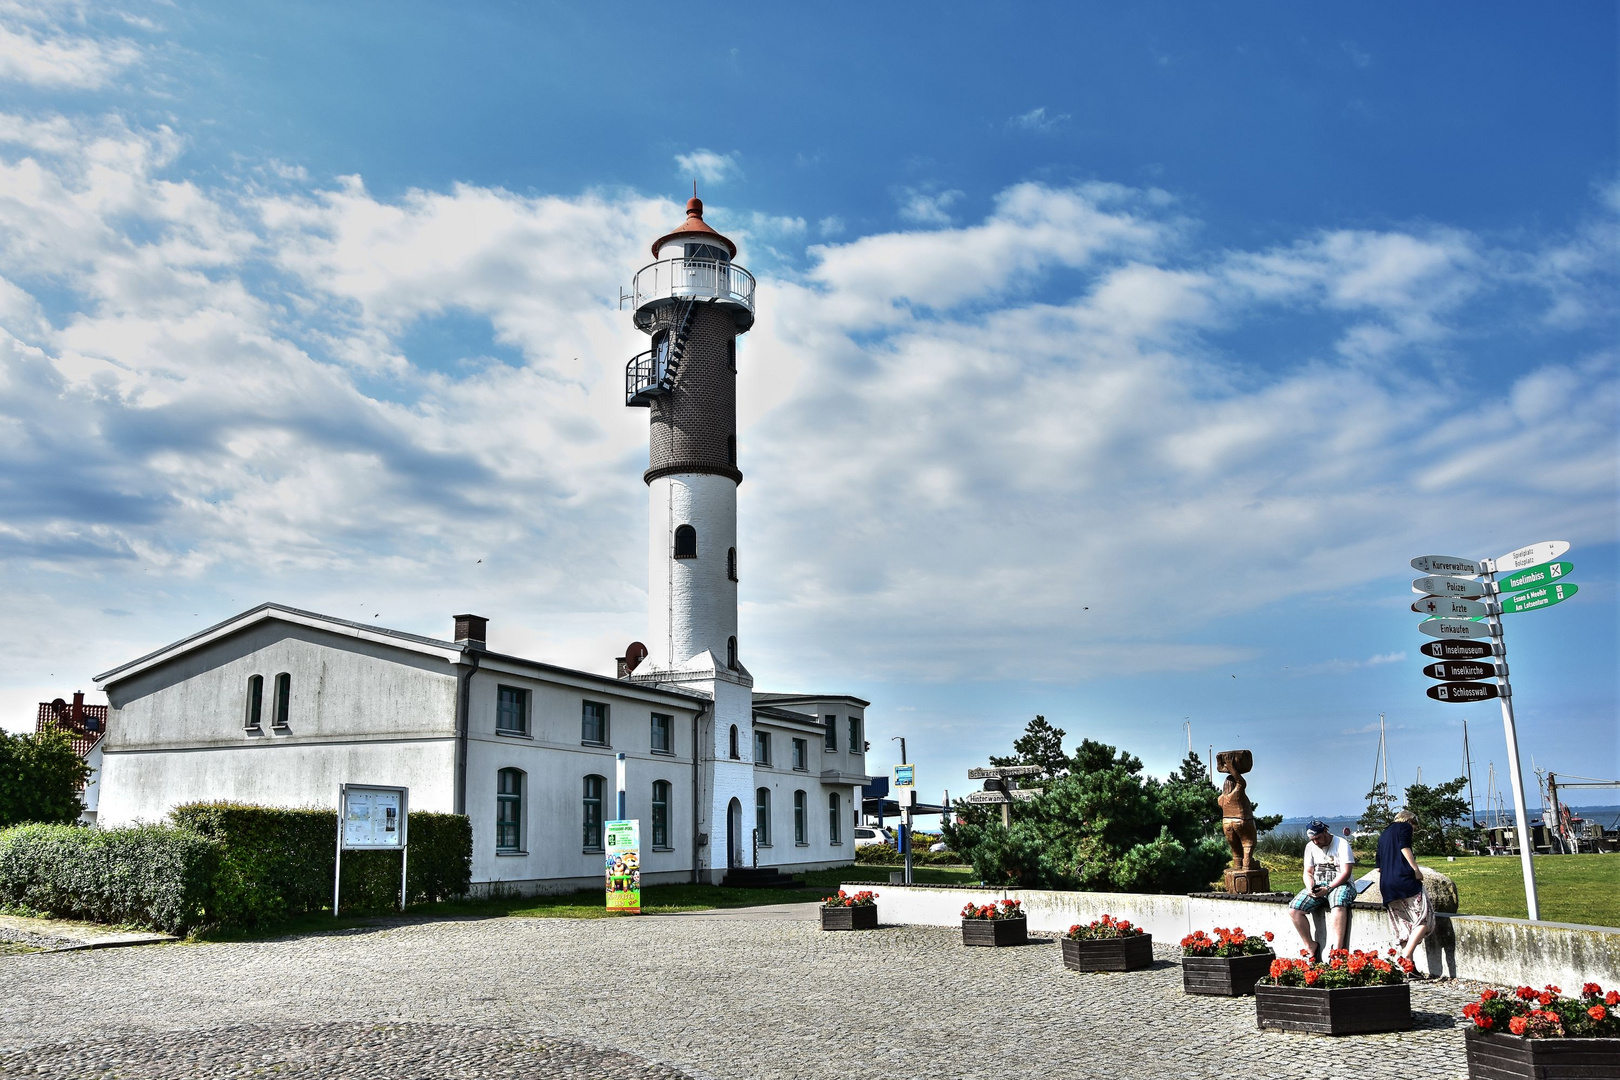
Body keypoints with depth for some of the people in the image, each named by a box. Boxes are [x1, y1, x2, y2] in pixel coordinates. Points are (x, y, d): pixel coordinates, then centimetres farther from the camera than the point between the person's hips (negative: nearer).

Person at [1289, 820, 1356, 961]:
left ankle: (1336, 951, -42)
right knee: (1294, 910, -18)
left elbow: (1345, 873, -12)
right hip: (1318, 886, 5)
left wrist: (1328, 888, -21)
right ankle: (1311, 947, -7)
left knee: (1338, 906, -41)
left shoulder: (1341, 844, -5)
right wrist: (1311, 888, -8)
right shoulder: (1310, 847, 12)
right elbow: (1308, 872, 13)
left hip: (1339, 884, -5)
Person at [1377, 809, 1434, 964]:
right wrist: (1416, 869, -13)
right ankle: (1407, 955, -22)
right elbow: (1404, 847, -10)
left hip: (1385, 886, 7)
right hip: (1403, 879, -7)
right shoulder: (1405, 826, 10)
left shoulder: (1383, 835, 29)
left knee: (1405, 925, 8)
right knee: (1424, 918, -7)